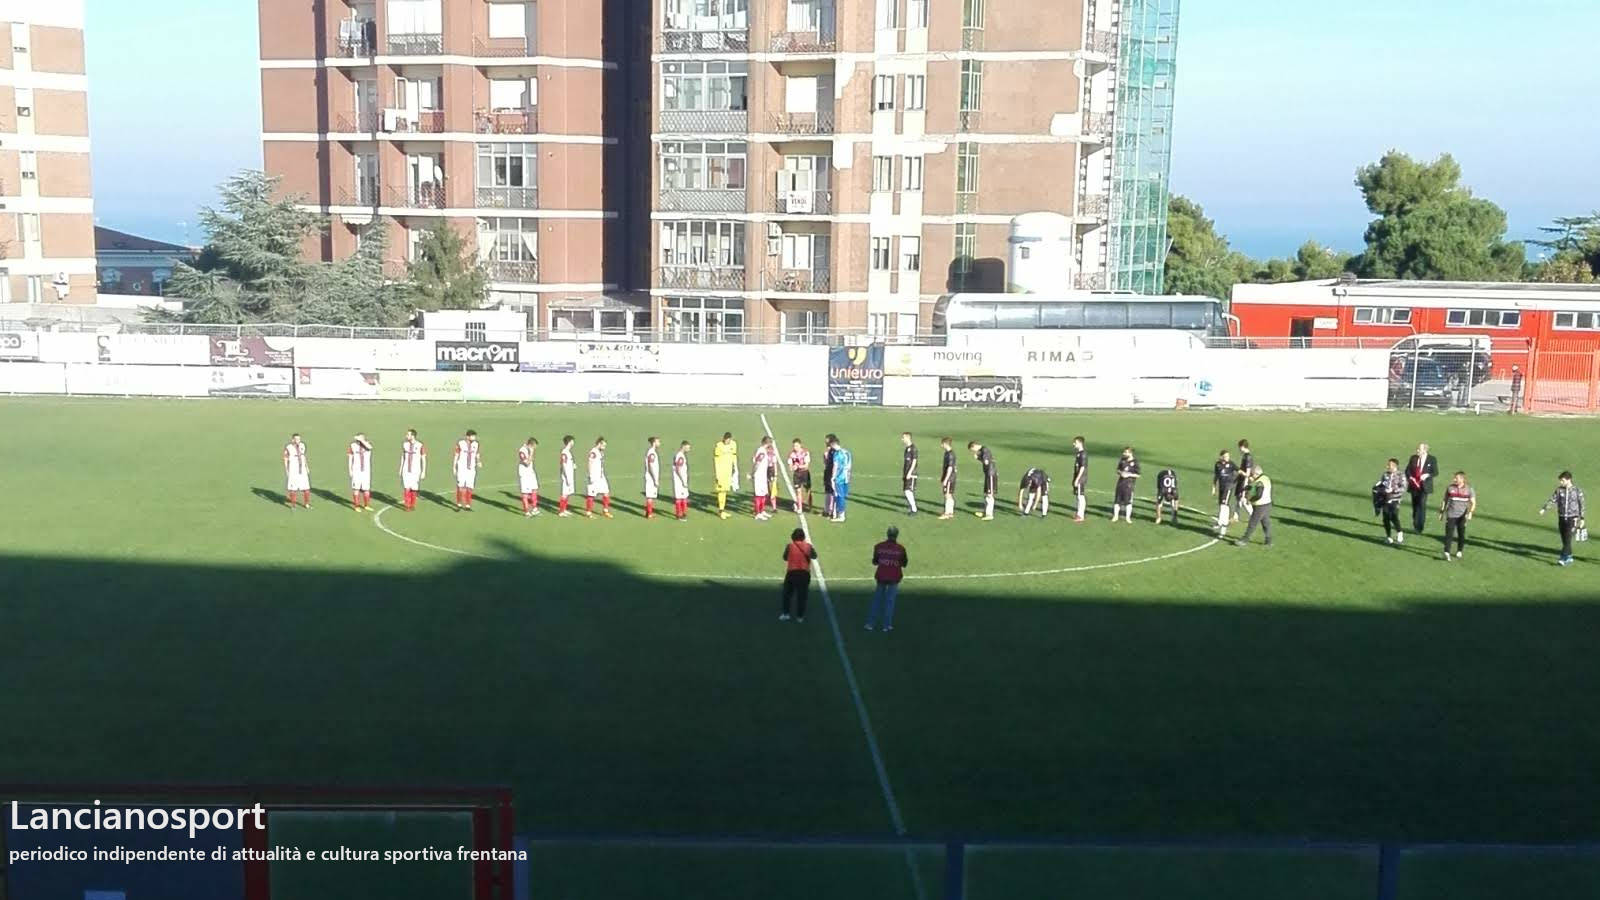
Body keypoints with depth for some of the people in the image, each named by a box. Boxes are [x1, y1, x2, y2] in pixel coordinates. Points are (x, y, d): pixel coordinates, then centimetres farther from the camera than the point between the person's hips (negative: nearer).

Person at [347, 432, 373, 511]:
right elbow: (349, 459, -2)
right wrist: (350, 470, -6)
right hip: (356, 471, -2)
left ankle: (366, 505, 18)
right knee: (356, 488, -1)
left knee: (366, 488, 5)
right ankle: (356, 506, 7)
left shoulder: (367, 443, -2)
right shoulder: (352, 446, -6)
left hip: (366, 471, 2)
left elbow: (369, 447, -28)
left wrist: (361, 440, -27)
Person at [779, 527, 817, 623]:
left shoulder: (790, 546, -5)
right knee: (802, 595, 8)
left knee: (787, 593, 14)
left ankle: (785, 613, 9)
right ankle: (800, 616, 10)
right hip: (805, 573, 1)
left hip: (792, 572, -1)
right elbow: (814, 556, 13)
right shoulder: (808, 546, -1)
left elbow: (785, 558, 5)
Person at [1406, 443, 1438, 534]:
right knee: (1414, 505, 8)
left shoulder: (1432, 459, -2)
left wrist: (1427, 475, -21)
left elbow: (1436, 472, -3)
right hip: (1414, 485, 4)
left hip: (1424, 486, -4)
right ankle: (1415, 525, 21)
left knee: (1422, 505, -12)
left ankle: (1420, 527, -8)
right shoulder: (1413, 458, 6)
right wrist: (1410, 477, -8)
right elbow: (1407, 470, 10)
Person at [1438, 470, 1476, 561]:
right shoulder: (1450, 487, 6)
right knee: (1449, 533, -11)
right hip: (1451, 515, 0)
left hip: (1462, 516, 0)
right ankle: (1446, 553, -17)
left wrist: (1470, 512, -18)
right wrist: (1441, 512, 13)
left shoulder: (1469, 489, 1)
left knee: (1461, 534, 7)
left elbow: (1473, 503, -3)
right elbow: (1445, 500, 14)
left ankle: (1459, 551, 27)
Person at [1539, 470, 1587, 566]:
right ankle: (1569, 557, 19)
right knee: (1564, 540, 7)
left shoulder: (1577, 490, -4)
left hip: (1572, 518, -4)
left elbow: (1581, 505, 3)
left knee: (1568, 539, -11)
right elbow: (1552, 500, -3)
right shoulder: (1559, 490, 3)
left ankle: (1563, 558, -12)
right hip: (1561, 518, 4)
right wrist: (1544, 509, -18)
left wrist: (1582, 518, 3)